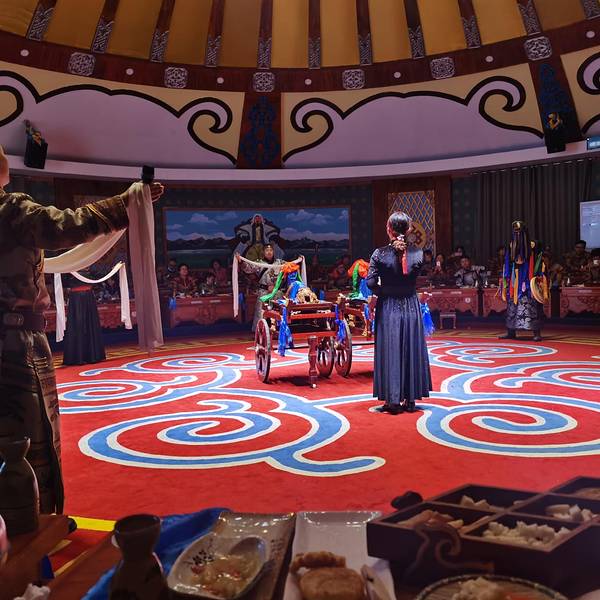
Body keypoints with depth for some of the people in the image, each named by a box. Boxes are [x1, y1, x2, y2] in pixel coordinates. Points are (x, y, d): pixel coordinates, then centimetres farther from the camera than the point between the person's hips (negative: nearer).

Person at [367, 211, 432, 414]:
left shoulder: (380, 253, -12)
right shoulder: (417, 253, -5)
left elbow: (371, 282, -15)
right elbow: (413, 277, -1)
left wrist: (384, 292, 2)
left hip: (388, 308, -2)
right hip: (411, 307, 2)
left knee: (389, 351, 5)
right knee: (411, 350, 10)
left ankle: (392, 399, 7)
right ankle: (410, 399, 17)